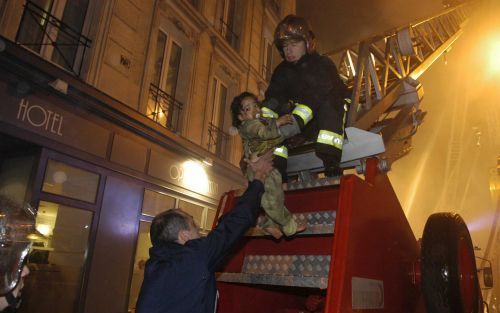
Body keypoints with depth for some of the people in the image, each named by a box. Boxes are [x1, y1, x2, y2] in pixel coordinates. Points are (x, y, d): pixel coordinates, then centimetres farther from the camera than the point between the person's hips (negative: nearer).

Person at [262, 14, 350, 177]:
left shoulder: (323, 64, -12)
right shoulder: (282, 71, 5)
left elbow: (316, 95, -29)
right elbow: (273, 97, -10)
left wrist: (297, 121, -45)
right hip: (306, 124, 5)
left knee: (327, 106, -36)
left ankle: (330, 160, -42)